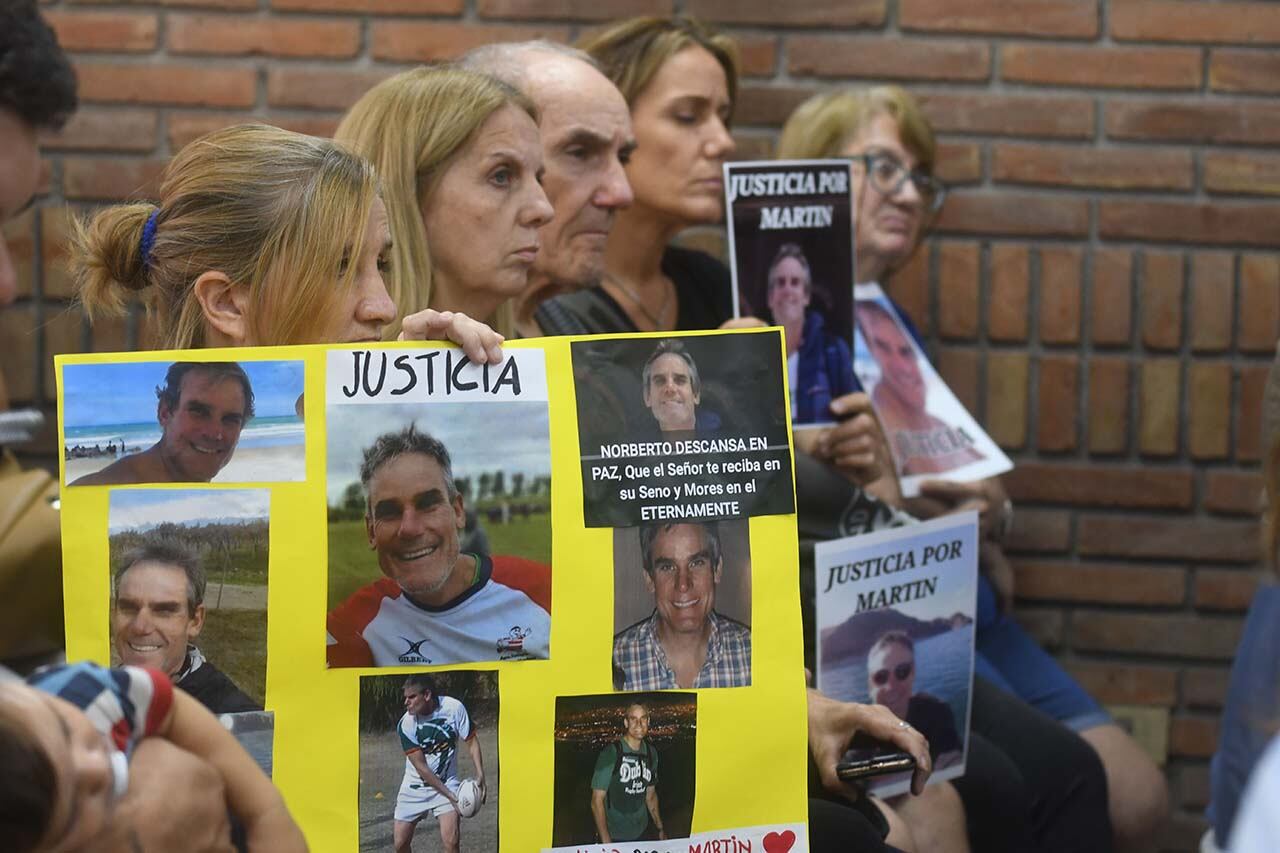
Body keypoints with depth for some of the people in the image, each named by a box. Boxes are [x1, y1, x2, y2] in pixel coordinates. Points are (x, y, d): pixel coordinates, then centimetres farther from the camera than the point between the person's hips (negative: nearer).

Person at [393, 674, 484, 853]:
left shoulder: (454, 708, -16)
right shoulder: (405, 724, -17)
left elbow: (471, 741, -3)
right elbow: (421, 767, -17)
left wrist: (480, 776, -16)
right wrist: (449, 795, -22)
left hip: (447, 783, -1)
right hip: (414, 787, 1)